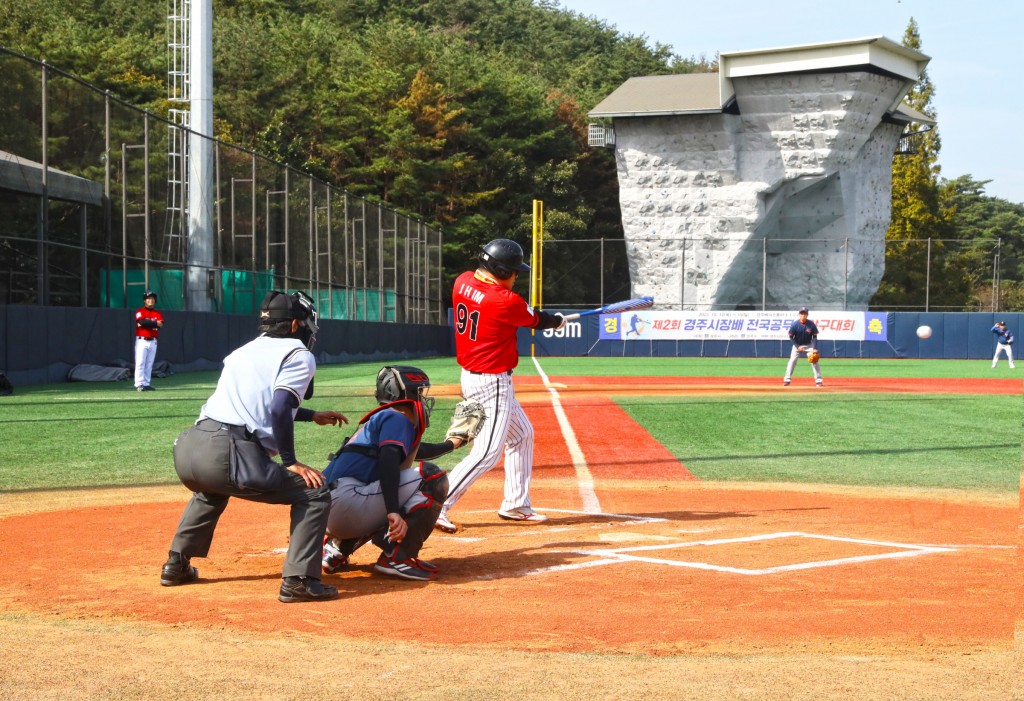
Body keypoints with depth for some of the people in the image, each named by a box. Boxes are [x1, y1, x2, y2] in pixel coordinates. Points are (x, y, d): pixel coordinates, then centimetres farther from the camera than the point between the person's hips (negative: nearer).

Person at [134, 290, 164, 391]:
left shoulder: (158, 313, 12)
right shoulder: (140, 311, -1)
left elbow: (160, 325, -5)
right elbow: (142, 322, -20)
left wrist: (147, 324, -14)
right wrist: (155, 323, -12)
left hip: (153, 341, 5)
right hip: (141, 340, -5)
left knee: (149, 364, 5)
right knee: (140, 363, -9)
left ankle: (146, 384, 8)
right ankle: (139, 385, -12)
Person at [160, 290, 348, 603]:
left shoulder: (245, 350, 28)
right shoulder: (299, 354, 5)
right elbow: (280, 408, -11)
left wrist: (313, 416, 48)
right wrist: (290, 462, -5)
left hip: (187, 448, 8)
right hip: (228, 456, -8)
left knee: (212, 490, 41)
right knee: (314, 493, 3)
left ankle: (176, 565, 38)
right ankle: (298, 580, -8)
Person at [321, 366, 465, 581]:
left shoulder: (381, 418, 27)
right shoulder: (397, 418, -1)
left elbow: (416, 451, 47)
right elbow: (388, 460, -20)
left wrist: (451, 444, 60)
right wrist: (394, 512, -31)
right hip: (346, 504, -10)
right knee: (432, 478, -11)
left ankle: (339, 546, 18)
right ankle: (397, 557, -14)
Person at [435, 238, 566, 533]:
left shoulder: (463, 282, -2)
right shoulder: (505, 301, -22)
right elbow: (537, 320, -2)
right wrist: (558, 321, 20)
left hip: (471, 375, 10)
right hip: (492, 384, -10)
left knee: (522, 434, 21)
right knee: (487, 452, -8)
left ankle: (516, 505, 28)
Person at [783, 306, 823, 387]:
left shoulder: (811, 324, -18)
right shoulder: (794, 324, -19)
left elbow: (815, 336, -10)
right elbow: (791, 336, -10)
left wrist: (815, 348, -19)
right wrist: (797, 347, -16)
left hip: (808, 345, 0)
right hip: (797, 345, 0)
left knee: (814, 361, -7)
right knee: (792, 361, -9)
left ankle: (818, 380, -2)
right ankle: (787, 380, -3)